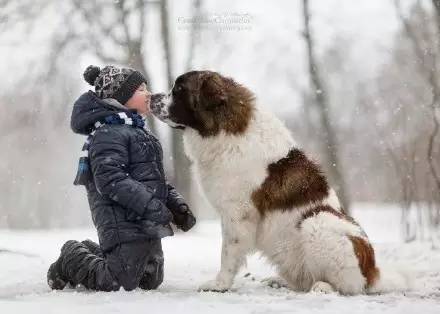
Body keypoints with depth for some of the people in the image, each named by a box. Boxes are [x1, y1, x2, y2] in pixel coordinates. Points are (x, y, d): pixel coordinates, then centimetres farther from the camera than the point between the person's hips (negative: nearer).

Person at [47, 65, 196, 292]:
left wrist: (175, 203, 9)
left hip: (147, 225, 10)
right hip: (124, 225, -10)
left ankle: (92, 254, 30)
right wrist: (152, 206, -26)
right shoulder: (109, 132, -13)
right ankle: (71, 260, 15)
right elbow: (110, 180, -24)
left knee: (150, 282, 18)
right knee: (119, 284, -9)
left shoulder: (136, 131, 20)